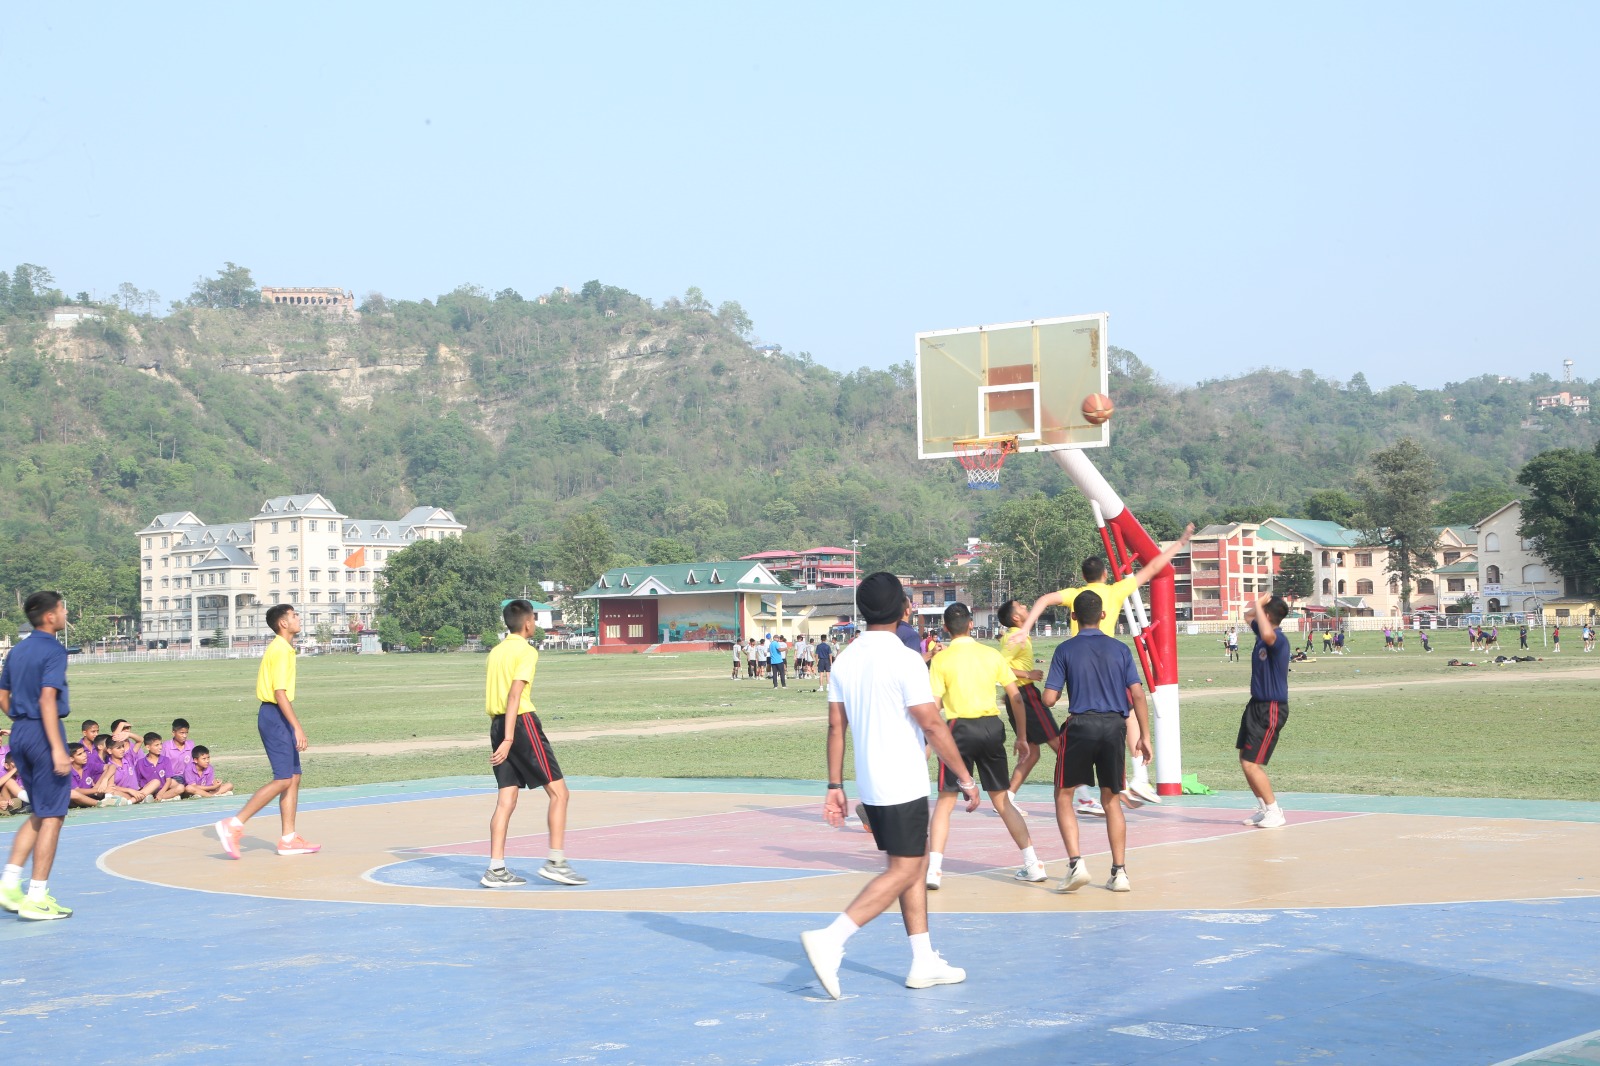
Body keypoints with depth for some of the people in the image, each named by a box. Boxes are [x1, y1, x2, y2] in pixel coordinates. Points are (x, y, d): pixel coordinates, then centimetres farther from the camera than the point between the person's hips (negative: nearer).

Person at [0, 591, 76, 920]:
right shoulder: (53, 651, -12)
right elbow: (47, 699, -21)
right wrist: (57, 749, -24)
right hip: (44, 733, -8)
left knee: (39, 815, 18)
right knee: (52, 816, -2)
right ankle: (37, 899, -1)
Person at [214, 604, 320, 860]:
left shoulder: (281, 648, 17)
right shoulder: (281, 650, -15)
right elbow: (280, 692, -22)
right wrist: (297, 728, -24)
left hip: (276, 716, 10)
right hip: (275, 716, -10)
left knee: (294, 777, 9)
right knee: (283, 779, -12)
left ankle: (288, 839, 12)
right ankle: (233, 825, -12)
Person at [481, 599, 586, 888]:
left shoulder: (496, 651, 16)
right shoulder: (527, 651, -7)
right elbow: (515, 696, -17)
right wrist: (508, 740, -21)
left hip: (498, 724, 8)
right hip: (522, 723, -8)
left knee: (506, 800, 6)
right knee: (558, 792, -1)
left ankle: (496, 869, 1)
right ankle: (556, 861, -6)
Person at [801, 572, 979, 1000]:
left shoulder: (844, 660, 5)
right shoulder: (905, 660, -16)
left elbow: (835, 726, 7)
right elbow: (932, 725, -17)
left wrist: (835, 786, 12)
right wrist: (965, 778, -9)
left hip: (870, 785, 8)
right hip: (903, 785, -8)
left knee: (916, 865, 16)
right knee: (902, 872, -3)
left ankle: (924, 962, 19)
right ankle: (830, 939, -15)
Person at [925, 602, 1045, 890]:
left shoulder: (941, 659, -2)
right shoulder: (992, 654, 7)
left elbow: (934, 705, -7)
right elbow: (1016, 698, 7)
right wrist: (1022, 737, 14)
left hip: (960, 728, -3)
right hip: (992, 727, 3)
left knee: (945, 801, 5)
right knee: (1002, 800, 14)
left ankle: (934, 869, -6)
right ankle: (1032, 864, 14)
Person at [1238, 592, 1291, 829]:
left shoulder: (1278, 640, -22)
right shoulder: (1263, 632, 7)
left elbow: (1267, 635, -48)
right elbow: (1248, 616, 29)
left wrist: (1259, 605, -36)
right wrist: (1258, 604, 10)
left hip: (1271, 710, -10)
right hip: (1257, 705, 10)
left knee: (1250, 764, -9)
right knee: (1244, 760, 15)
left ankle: (1274, 811, 5)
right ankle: (1264, 808, 27)